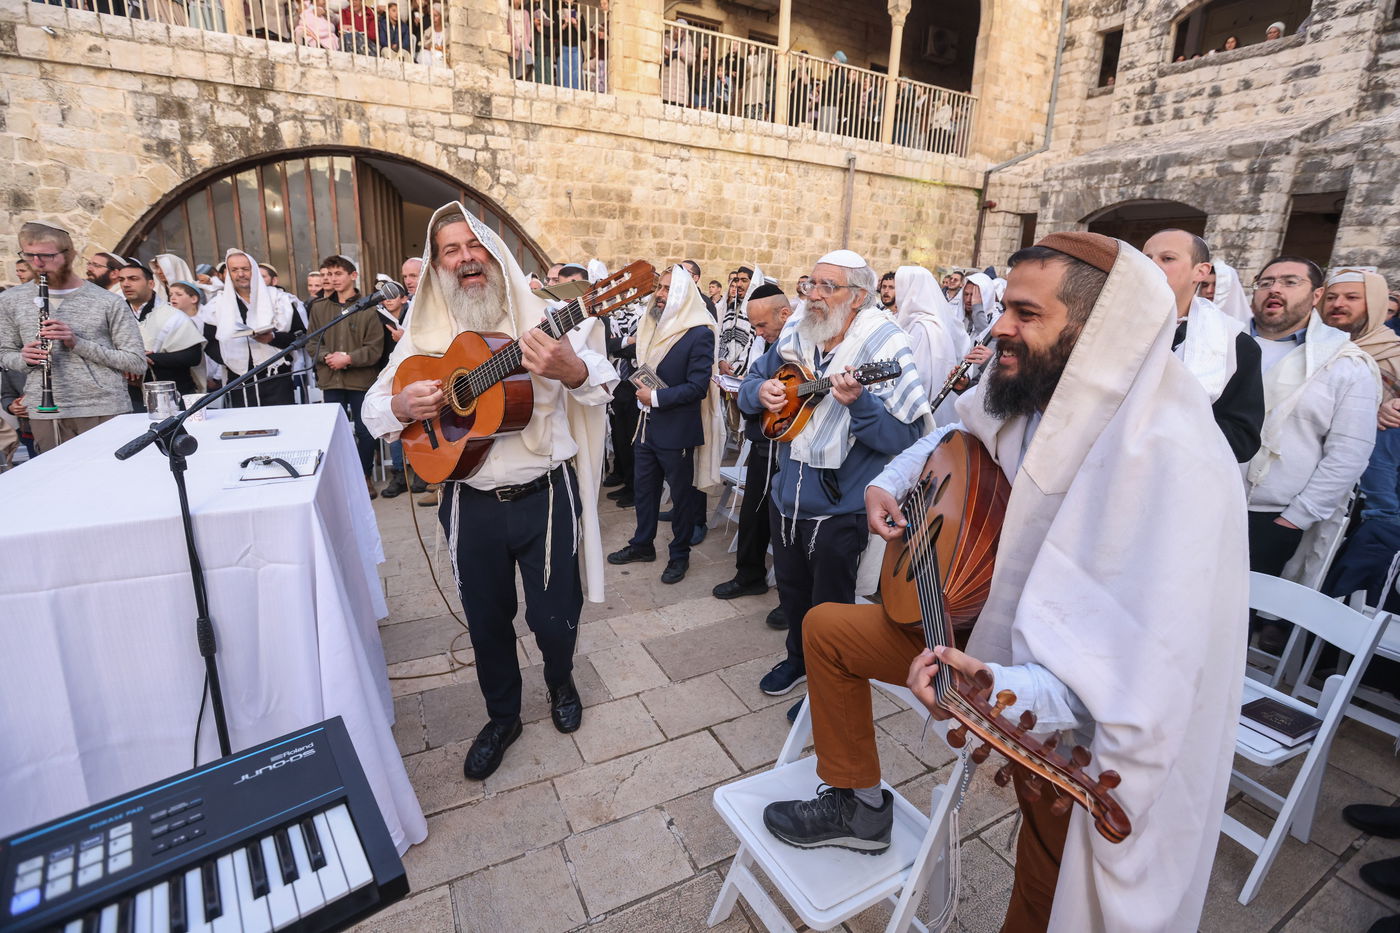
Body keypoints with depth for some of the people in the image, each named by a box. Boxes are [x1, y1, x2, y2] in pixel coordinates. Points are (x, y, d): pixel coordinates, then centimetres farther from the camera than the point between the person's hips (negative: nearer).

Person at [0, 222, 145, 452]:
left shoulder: (109, 303, -2)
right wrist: (24, 359, -5)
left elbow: (137, 362, -4)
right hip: (46, 415, 3)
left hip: (107, 411, -3)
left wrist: (78, 343, -15)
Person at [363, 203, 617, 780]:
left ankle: (560, 681, 44)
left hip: (546, 494, -2)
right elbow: (372, 407, 8)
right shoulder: (425, 332, 3)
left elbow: (602, 382, -12)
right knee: (487, 620, 16)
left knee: (554, 617, 8)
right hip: (472, 505, 3)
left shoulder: (540, 314, -5)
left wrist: (572, 370, -35)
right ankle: (502, 716, 42)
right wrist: (402, 406, -16)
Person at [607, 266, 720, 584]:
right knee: (644, 486, 18)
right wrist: (640, 389, 3)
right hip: (647, 424, 8)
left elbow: (698, 386, -20)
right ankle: (642, 545, 35)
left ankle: (679, 554, 24)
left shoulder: (700, 333, -15)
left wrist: (656, 397, -19)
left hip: (677, 429, -7)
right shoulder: (650, 326, 8)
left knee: (682, 494, 8)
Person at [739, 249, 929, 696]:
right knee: (792, 592, 23)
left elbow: (906, 437, -22)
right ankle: (798, 658, 49)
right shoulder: (795, 338, 1)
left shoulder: (884, 347, -17)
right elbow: (749, 384, 13)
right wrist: (760, 391, -9)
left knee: (829, 606, 12)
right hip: (787, 495, 6)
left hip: (840, 508, -5)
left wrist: (859, 404, -37)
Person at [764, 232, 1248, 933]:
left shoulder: (1171, 460, -30)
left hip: (1067, 716, -6)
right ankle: (859, 806, 21)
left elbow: (1141, 669, -35)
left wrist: (1008, 691, -49)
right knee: (825, 627, 6)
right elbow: (952, 434, 15)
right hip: (984, 625, 6)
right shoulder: (1024, 393, -8)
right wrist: (890, 482, 0)